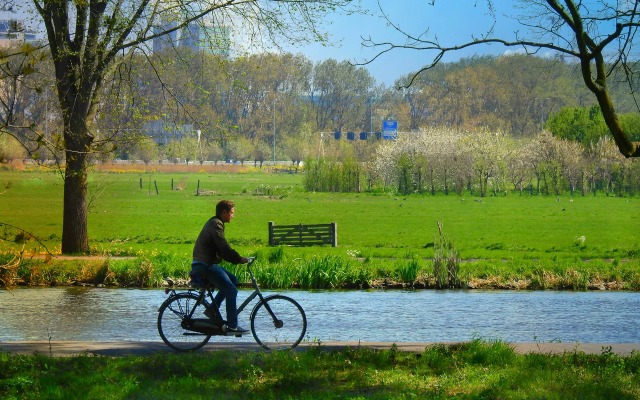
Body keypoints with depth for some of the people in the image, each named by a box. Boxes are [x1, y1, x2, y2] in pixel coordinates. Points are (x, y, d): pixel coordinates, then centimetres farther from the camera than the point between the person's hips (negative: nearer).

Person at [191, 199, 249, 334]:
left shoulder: (214, 223, 19)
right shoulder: (215, 224, -14)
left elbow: (221, 248, 21)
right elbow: (224, 248, -22)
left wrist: (237, 259, 13)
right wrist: (239, 259, -16)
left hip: (207, 263, 10)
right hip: (204, 266, -10)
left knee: (233, 280, 18)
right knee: (231, 290, -12)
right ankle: (231, 326, -11)